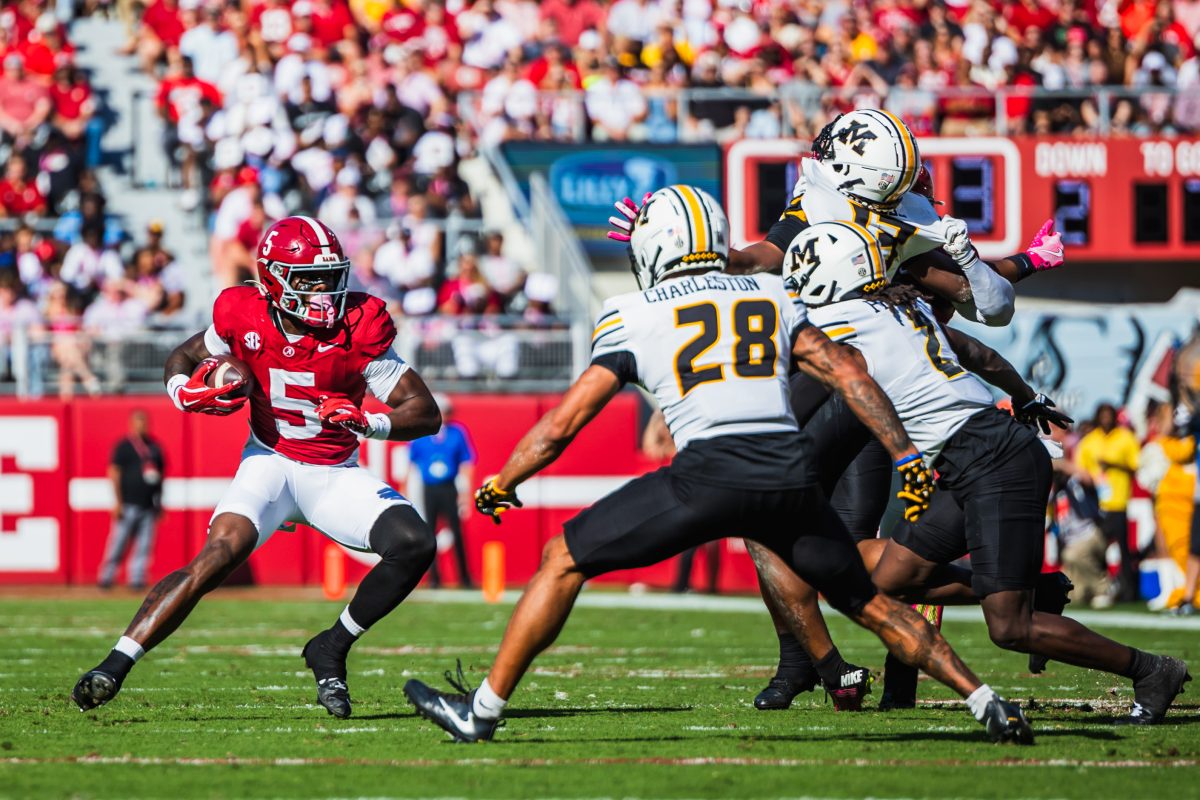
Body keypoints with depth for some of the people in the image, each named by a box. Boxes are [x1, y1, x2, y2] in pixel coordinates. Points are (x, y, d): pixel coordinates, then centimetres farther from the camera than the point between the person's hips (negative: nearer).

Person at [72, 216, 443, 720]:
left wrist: (367, 423, -32)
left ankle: (331, 649, -2)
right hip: (269, 464, -1)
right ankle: (114, 666, -26)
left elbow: (426, 413, -14)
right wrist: (188, 393, -15)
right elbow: (183, 359, 8)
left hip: (335, 474, 1)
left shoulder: (359, 330, -16)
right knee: (217, 558, -26)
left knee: (415, 545, -21)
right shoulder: (245, 320, -12)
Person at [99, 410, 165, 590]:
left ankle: (137, 579, 2)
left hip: (149, 507, 5)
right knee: (118, 543, -4)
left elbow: (161, 473, 20)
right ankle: (106, 577, 4)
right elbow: (114, 473, -4)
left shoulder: (155, 447, 14)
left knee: (144, 546, 0)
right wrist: (118, 502, -11)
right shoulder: (124, 446, 0)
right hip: (129, 505, -5)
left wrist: (159, 503, 16)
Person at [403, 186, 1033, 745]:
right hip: (791, 474, 4)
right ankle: (988, 705, 15)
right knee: (865, 602, 22)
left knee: (565, 560, 10)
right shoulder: (770, 297, 23)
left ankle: (483, 709, 9)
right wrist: (908, 458, 14)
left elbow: (562, 425, 13)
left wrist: (499, 485, 27)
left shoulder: (633, 316, 13)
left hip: (711, 474, -4)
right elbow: (849, 376, 13)